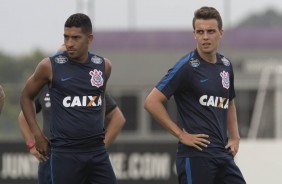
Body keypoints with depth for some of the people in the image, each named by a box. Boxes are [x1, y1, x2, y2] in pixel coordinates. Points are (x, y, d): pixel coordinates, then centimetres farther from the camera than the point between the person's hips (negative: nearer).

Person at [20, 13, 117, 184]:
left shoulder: (104, 66, 6)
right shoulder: (50, 66, -5)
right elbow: (26, 96, 9)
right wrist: (37, 135, 3)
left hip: (97, 150, 4)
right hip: (65, 152, -3)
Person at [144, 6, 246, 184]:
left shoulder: (225, 65, 12)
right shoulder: (187, 67, -9)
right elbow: (152, 102, -13)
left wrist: (234, 137, 15)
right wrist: (181, 134, -13)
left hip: (223, 155, 7)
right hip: (196, 155, -7)